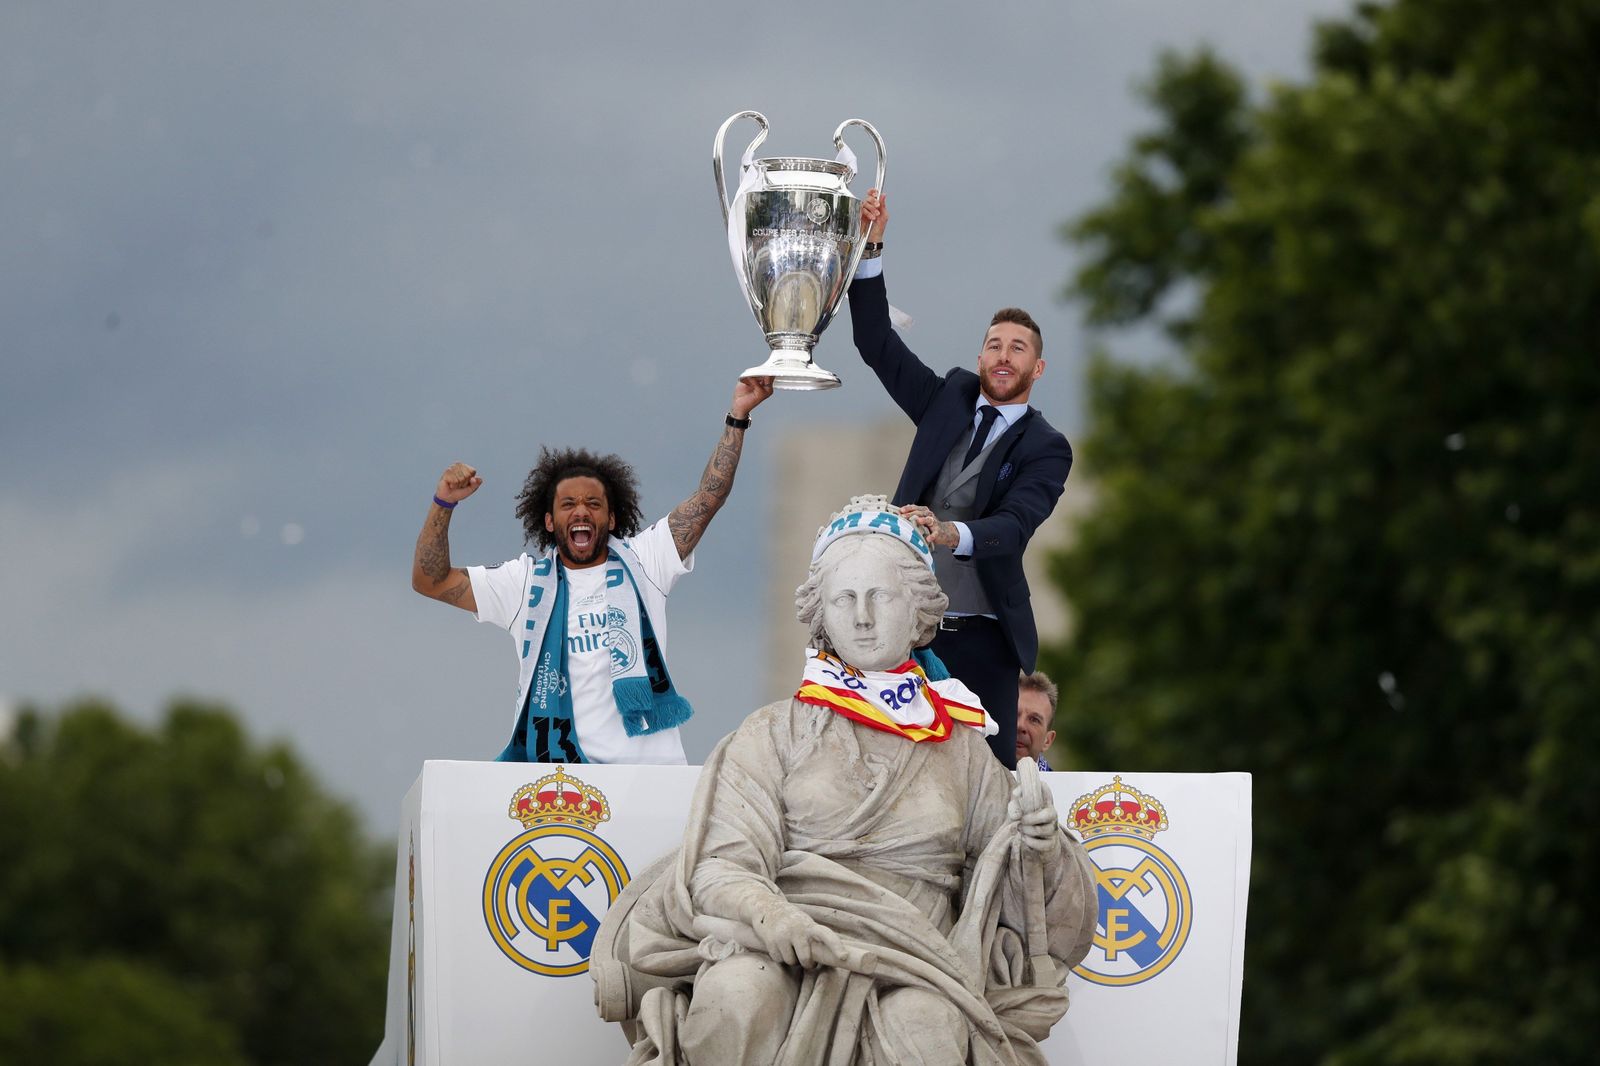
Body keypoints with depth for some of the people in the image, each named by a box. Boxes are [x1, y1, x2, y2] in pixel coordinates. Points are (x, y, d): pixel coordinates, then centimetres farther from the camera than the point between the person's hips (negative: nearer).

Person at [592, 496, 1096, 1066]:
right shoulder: (775, 734, 15)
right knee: (738, 996, -37)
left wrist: (1037, 845, -4)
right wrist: (767, 912, -22)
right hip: (777, 942, -1)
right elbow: (725, 864, 1)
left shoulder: (959, 747, 22)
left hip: (912, 952, 1)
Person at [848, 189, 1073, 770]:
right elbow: (876, 343, 8)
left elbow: (1014, 525, -17)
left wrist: (951, 534, -39)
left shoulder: (1045, 448, 0)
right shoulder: (950, 399, 12)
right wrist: (869, 248, -3)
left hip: (981, 635, -3)